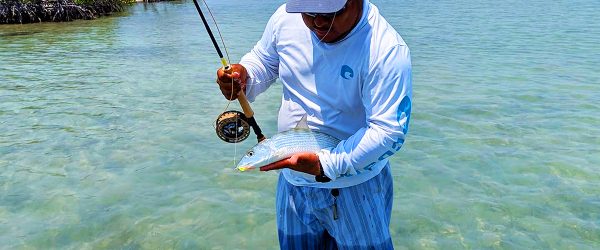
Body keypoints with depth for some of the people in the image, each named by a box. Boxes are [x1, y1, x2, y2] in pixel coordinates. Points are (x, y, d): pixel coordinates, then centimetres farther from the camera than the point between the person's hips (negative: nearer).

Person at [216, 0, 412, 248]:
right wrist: (243, 76, -13)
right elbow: (263, 61, 9)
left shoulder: (387, 50, -25)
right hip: (292, 179, 5)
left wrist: (325, 164, -33)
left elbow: (389, 131, -26)